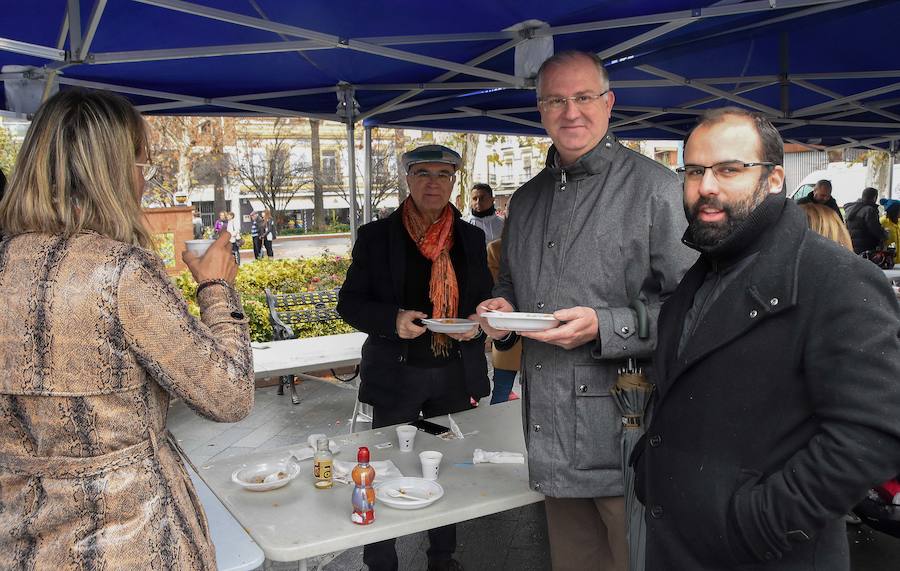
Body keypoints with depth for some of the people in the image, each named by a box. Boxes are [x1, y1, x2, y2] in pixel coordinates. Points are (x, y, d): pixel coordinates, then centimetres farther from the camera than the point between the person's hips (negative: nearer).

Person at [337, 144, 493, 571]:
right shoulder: (376, 236, -3)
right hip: (396, 375, -3)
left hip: (456, 374, 3)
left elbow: (485, 297, 13)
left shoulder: (471, 238, 6)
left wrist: (478, 322, -10)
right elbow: (349, 303, -2)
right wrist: (393, 319, -20)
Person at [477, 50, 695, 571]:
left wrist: (604, 328, -22)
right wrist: (502, 309, 4)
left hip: (624, 433, -6)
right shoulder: (527, 200, 14)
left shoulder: (655, 187, -7)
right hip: (551, 436, 6)